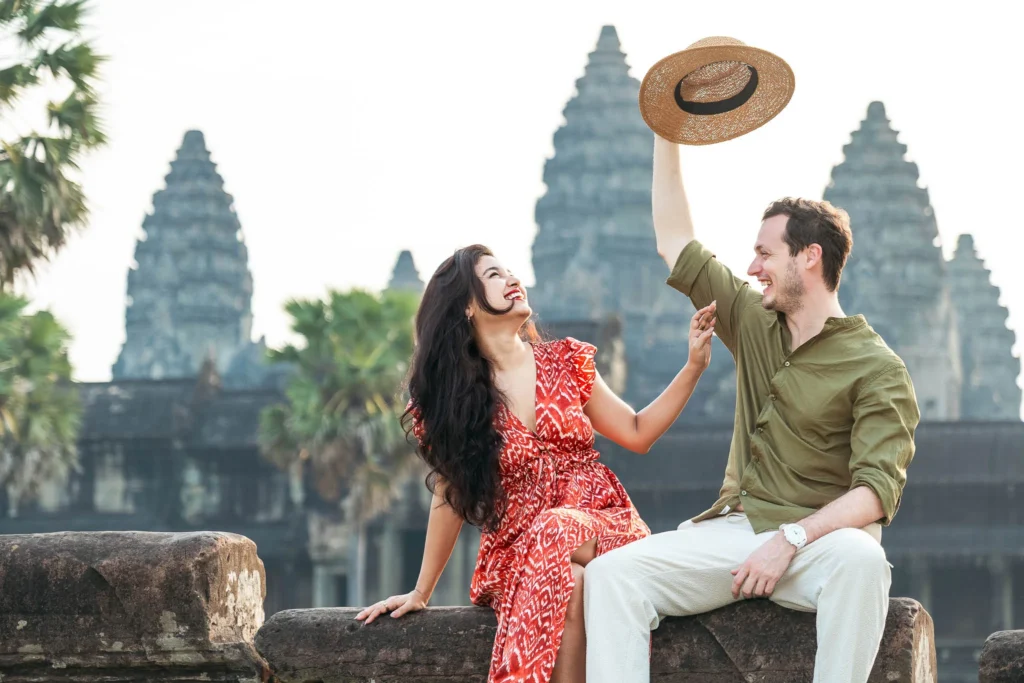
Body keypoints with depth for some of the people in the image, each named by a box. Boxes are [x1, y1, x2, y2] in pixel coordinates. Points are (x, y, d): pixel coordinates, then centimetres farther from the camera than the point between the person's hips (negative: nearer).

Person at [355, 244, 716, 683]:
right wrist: (421, 593, 11)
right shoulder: (447, 396, 3)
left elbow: (637, 434, 14)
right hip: (516, 547, -1)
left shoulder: (564, 362, 9)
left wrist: (694, 366, 6)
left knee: (560, 534, -36)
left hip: (603, 526, 1)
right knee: (570, 574, -37)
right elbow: (451, 497, 10)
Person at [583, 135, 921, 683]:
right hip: (734, 530, 5)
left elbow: (877, 491, -14)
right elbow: (674, 243, 23)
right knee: (611, 572, -20)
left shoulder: (877, 368, -3)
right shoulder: (755, 326, 17)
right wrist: (666, 137, 21)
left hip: (818, 541, -5)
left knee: (859, 557, -41)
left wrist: (791, 538, -26)